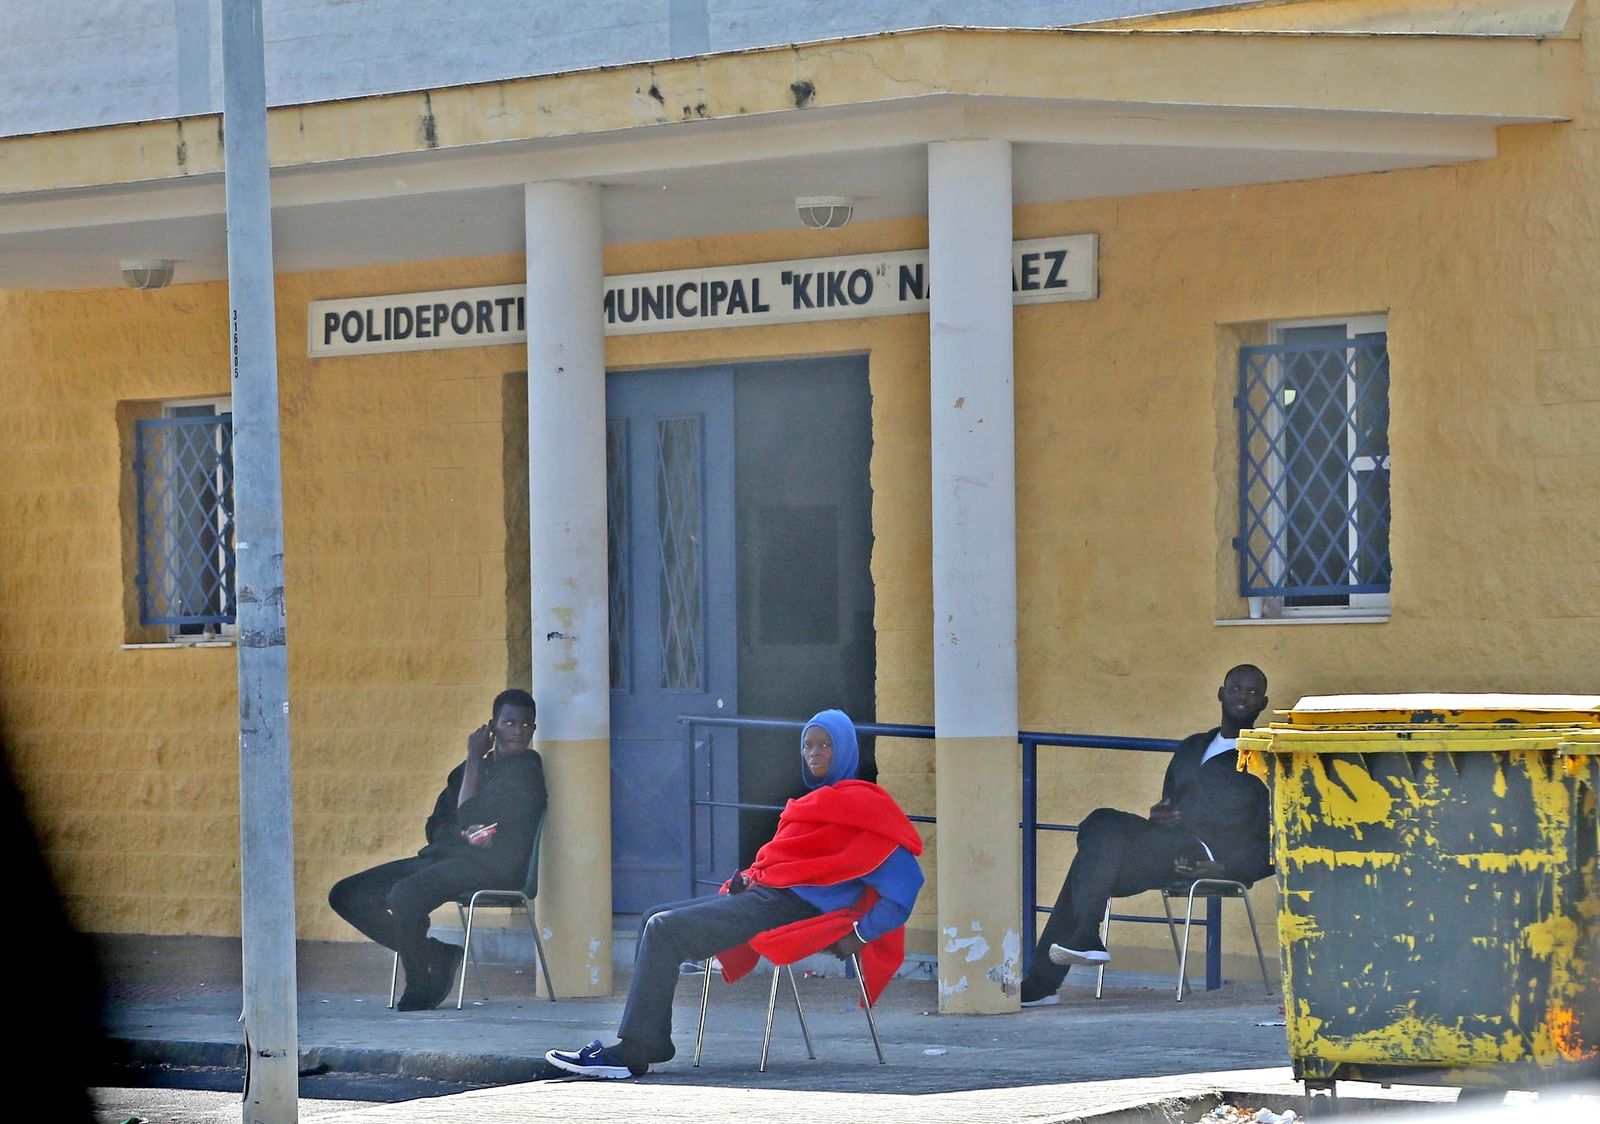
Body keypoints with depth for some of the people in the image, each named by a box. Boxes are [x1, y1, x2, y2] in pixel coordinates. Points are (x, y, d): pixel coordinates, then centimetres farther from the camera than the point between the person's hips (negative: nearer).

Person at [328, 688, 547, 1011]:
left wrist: (474, 760, -3)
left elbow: (470, 815, -13)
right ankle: (437, 956, -1)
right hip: (444, 857, 9)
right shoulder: (468, 770, 22)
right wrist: (465, 833, -4)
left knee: (404, 895, -36)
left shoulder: (526, 770, -3)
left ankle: (420, 989, -16)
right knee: (346, 895, 0)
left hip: (490, 866, -9)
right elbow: (436, 829, 18)